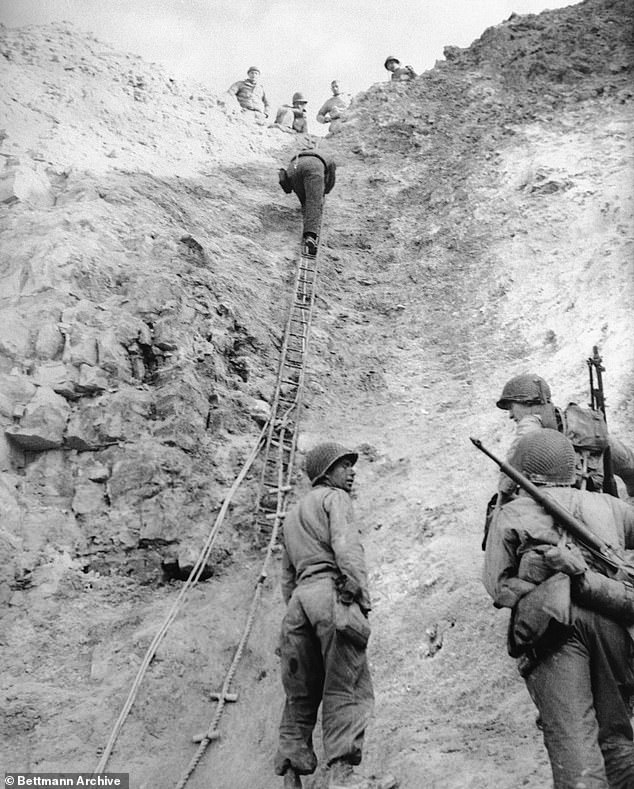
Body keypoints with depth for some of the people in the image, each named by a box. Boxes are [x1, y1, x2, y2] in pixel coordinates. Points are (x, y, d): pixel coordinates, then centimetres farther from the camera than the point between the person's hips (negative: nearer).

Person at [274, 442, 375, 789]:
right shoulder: (334, 498, 7)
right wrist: (359, 590, -18)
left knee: (300, 693, 11)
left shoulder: (292, 514, 31)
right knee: (346, 688, -9)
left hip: (298, 599, 7)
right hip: (330, 591, -7)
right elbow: (346, 544, -12)